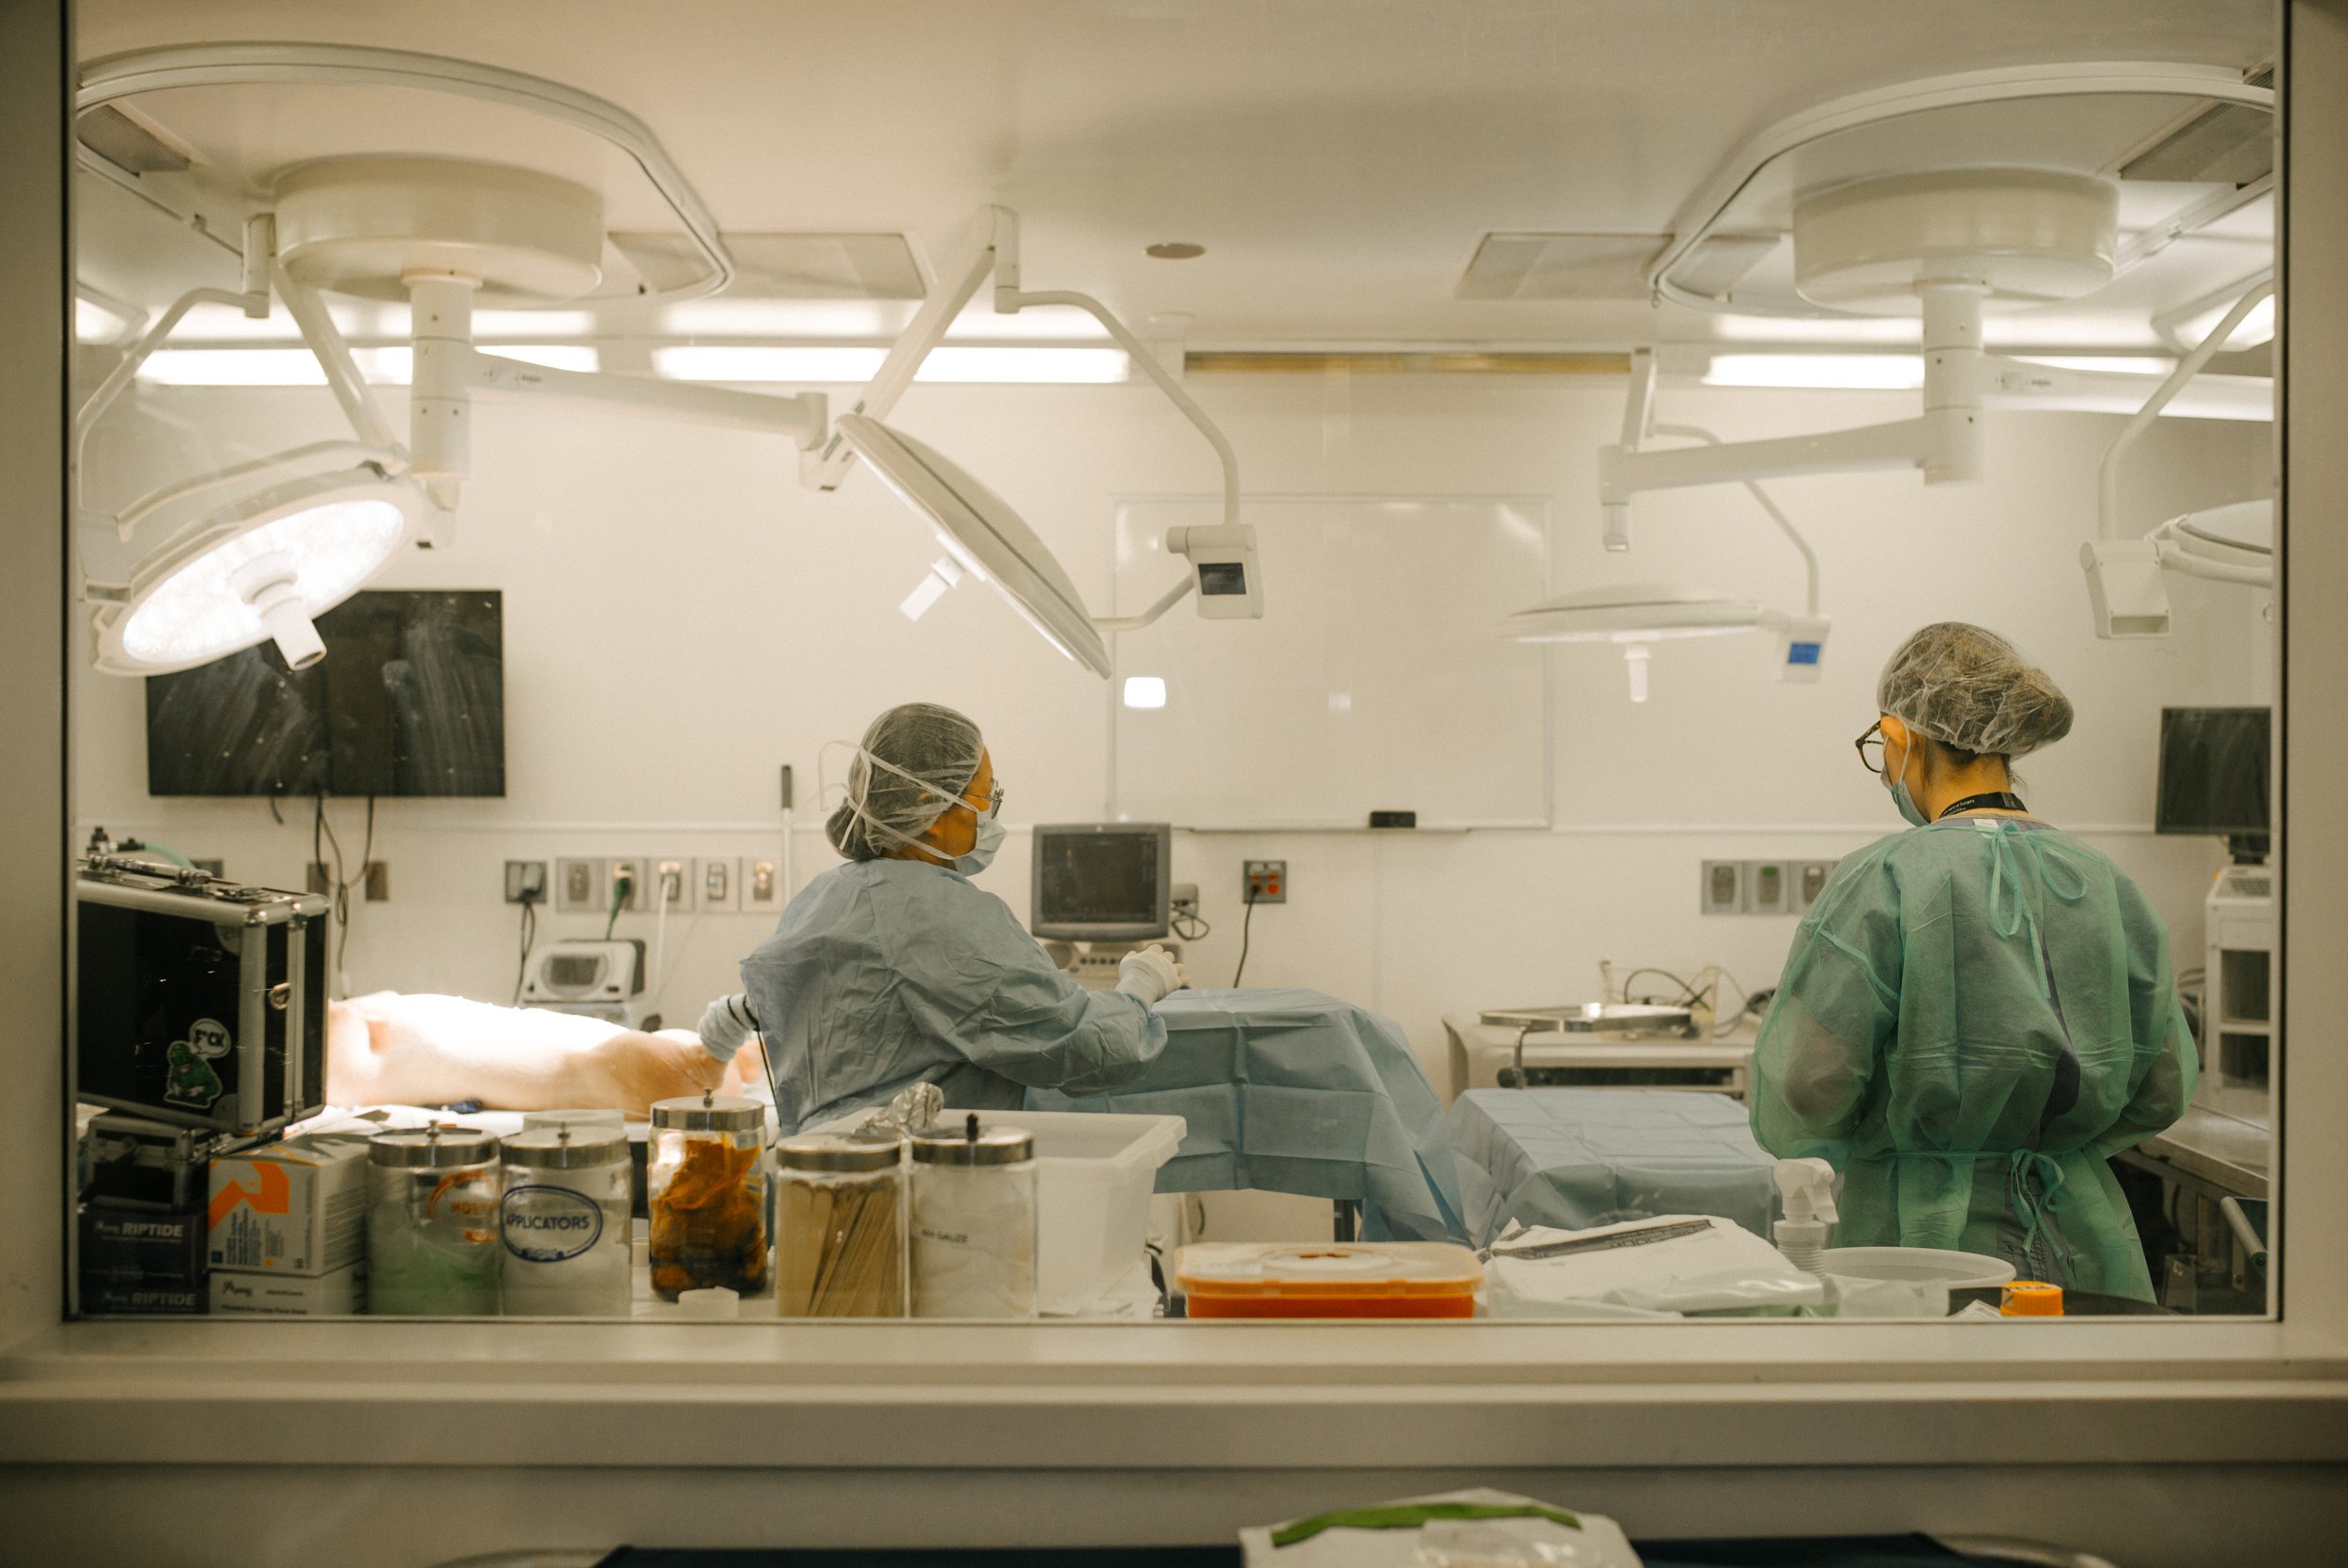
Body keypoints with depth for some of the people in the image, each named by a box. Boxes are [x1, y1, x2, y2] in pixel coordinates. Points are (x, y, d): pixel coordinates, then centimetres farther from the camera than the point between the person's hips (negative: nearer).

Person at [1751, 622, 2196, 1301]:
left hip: (1923, 1236, -5)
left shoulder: (1882, 882, -13)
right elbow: (2163, 1090, 8)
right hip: (2081, 1242, 5)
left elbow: (1804, 1090, -15)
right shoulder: (2104, 882, 3)